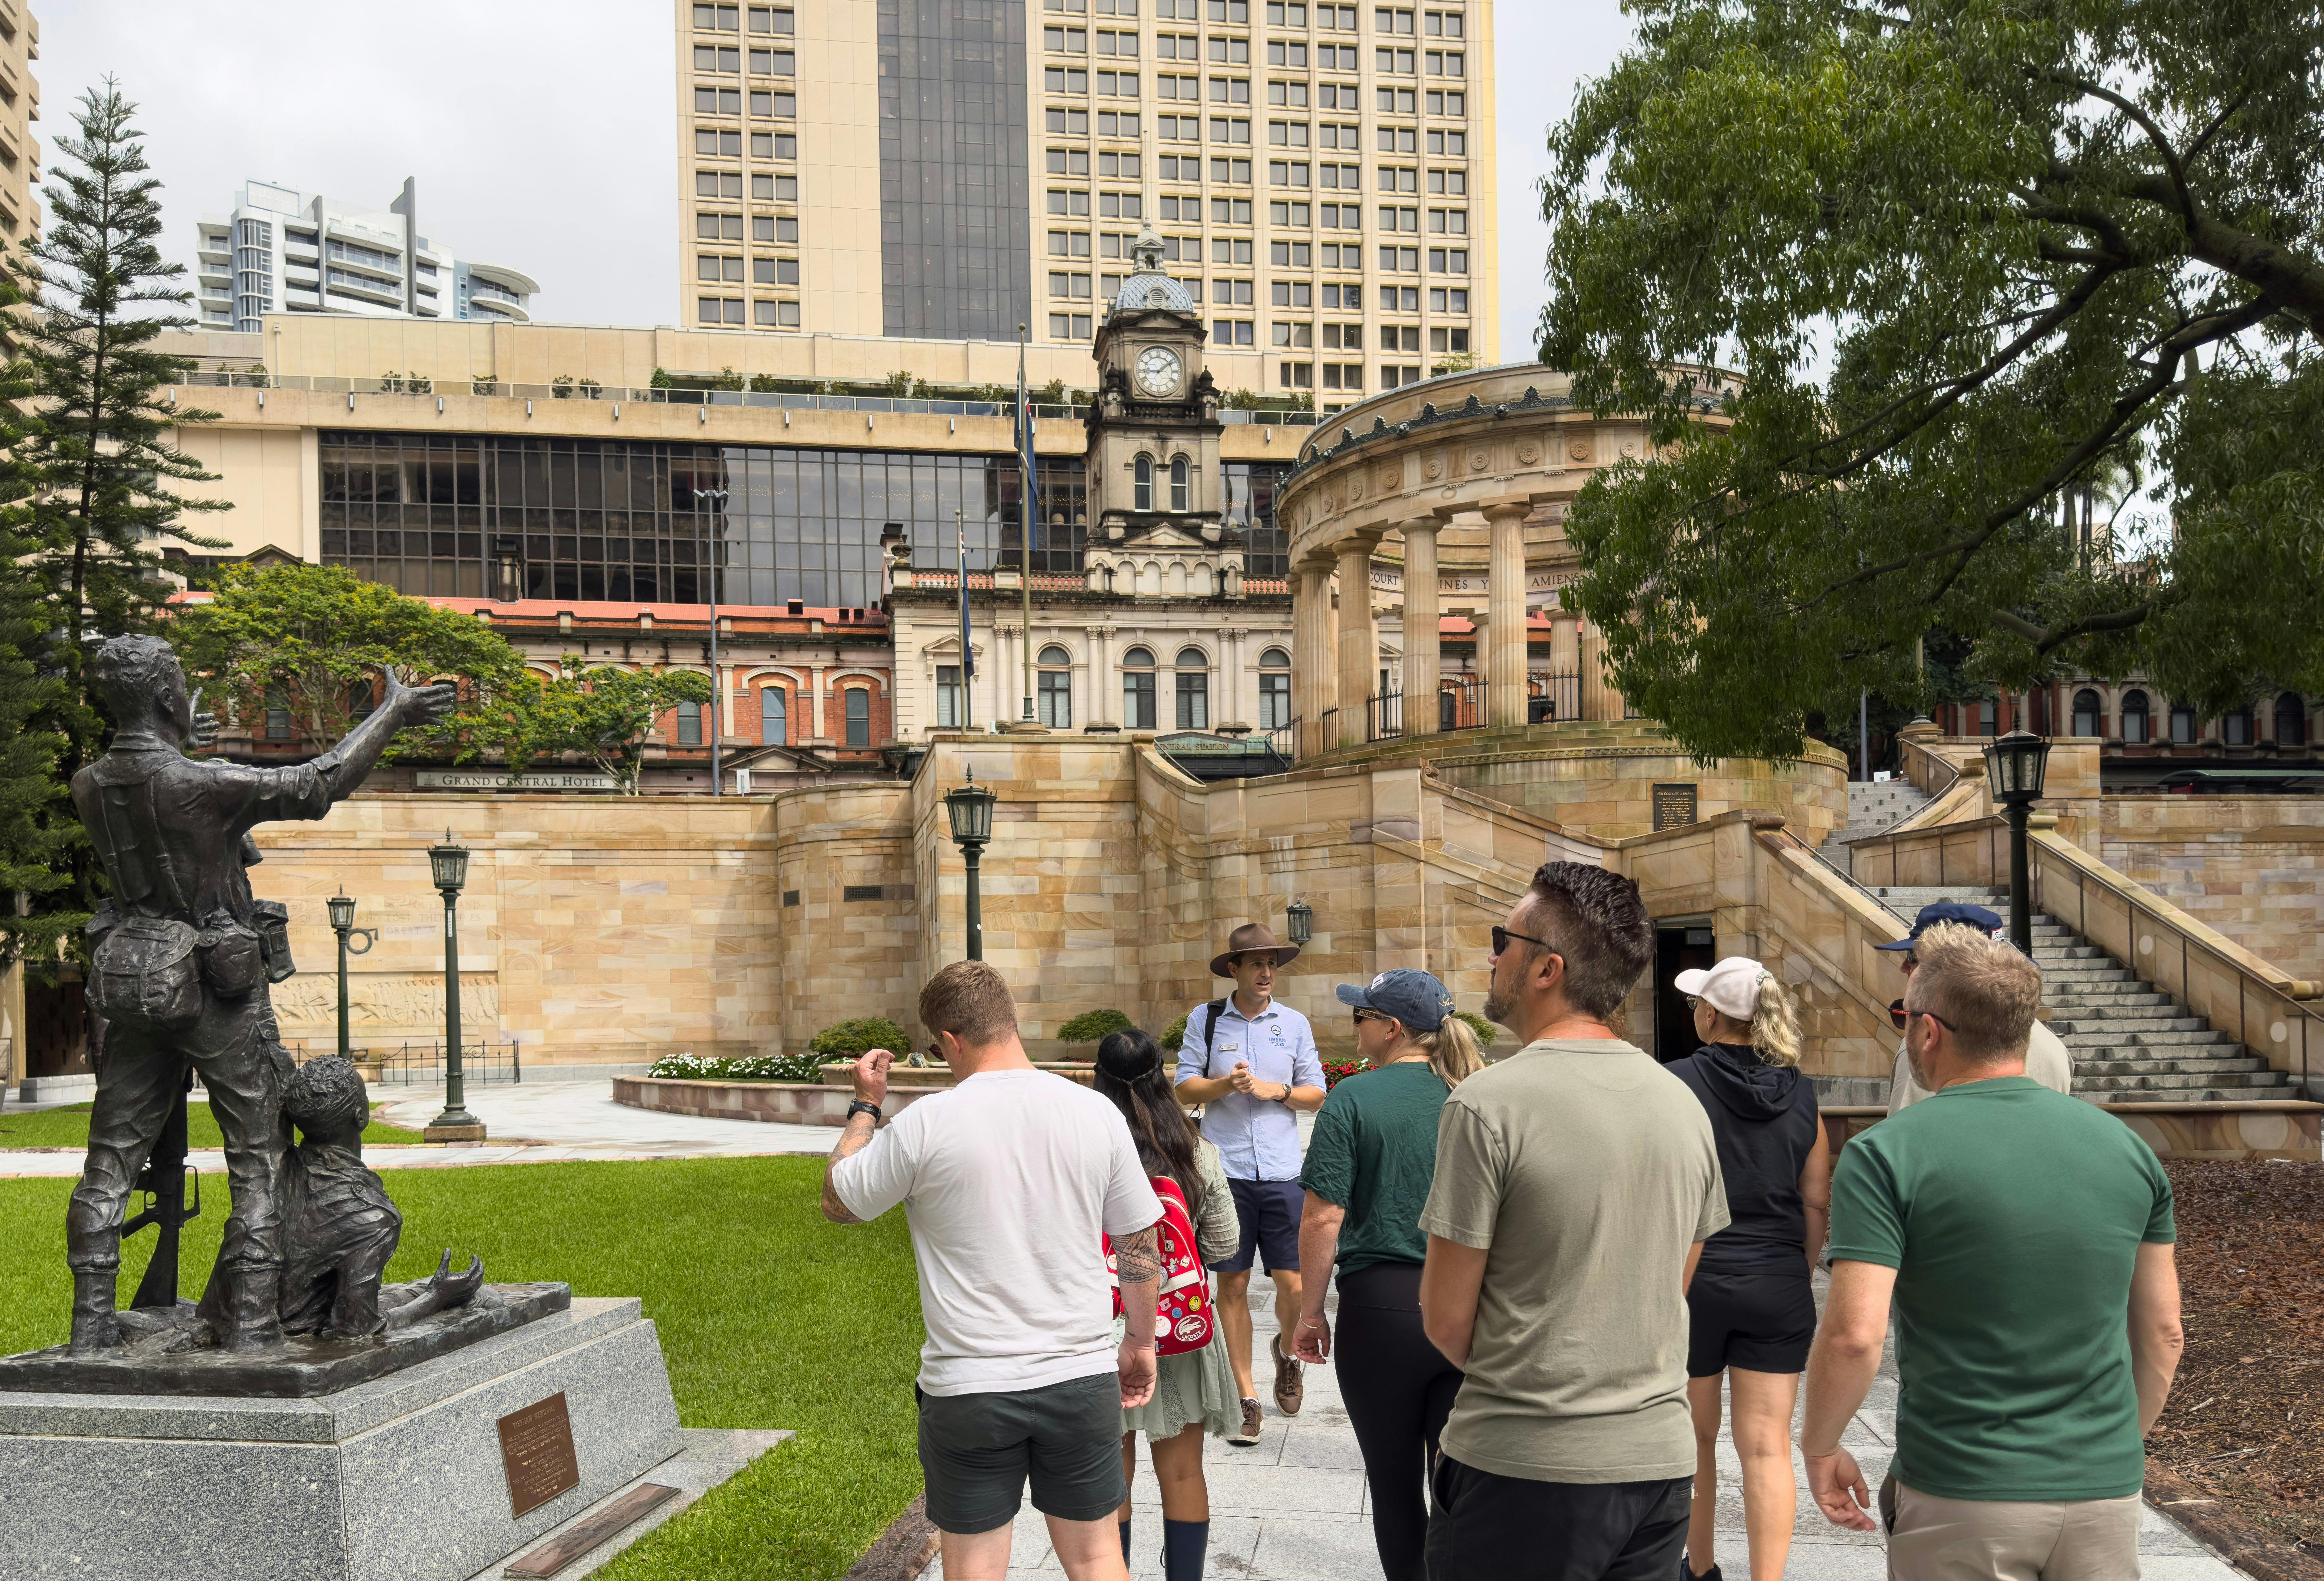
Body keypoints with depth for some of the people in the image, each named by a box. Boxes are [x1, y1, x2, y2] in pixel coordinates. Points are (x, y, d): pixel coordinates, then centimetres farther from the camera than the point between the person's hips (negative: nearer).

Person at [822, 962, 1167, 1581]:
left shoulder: (925, 1124, -13)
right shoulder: (1096, 1112, -4)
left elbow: (837, 1201, 3)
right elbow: (1142, 1246, 5)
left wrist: (865, 1106, 15)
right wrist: (1140, 1342, 18)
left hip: (969, 1390, -2)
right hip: (1084, 1378, 3)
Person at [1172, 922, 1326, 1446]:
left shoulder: (1294, 1023, 8)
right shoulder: (1205, 1019, 5)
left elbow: (1317, 1093, 10)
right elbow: (1186, 1088, 3)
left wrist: (1277, 1091, -9)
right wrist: (1226, 1084, -15)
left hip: (1282, 1172, 1)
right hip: (1226, 1171, -1)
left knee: (1293, 1284, -1)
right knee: (1233, 1285, 3)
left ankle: (1286, 1351, 32)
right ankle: (1247, 1397, 14)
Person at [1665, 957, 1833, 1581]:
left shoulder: (1677, 1084, -10)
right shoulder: (1800, 1094, 1)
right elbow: (1818, 1202, 6)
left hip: (1693, 1279, -2)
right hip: (1778, 1286, 2)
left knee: (1694, 1437, 15)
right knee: (1768, 1445, 3)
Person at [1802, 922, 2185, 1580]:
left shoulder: (1886, 1156, -12)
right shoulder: (2124, 1145, 2)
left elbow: (1854, 1337, -19)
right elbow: (2163, 1333, 8)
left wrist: (1820, 1449, -3)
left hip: (1962, 1502, -4)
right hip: (2106, 1491, 4)